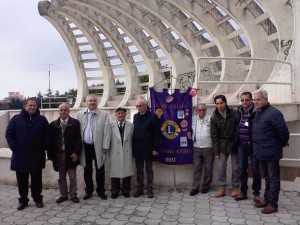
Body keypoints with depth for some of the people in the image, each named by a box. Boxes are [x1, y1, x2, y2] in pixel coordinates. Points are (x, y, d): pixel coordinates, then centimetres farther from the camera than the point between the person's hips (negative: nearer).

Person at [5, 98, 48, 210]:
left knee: (37, 179, 11)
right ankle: (23, 200, 26)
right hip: (20, 156, 0)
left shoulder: (42, 119, 2)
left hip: (37, 157, 0)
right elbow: (9, 134, 0)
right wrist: (15, 148, -8)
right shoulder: (16, 119, 1)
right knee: (22, 180, 11)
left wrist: (43, 147, -6)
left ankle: (38, 198, 26)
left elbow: (47, 135, 3)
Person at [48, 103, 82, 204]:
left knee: (72, 177, 7)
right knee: (61, 177, 14)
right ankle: (63, 195, 28)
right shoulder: (53, 124, 5)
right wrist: (51, 155, -2)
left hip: (71, 155, -2)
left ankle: (73, 195, 22)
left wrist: (76, 153, -12)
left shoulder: (75, 123, -1)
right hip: (58, 155, 2)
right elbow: (50, 141, 4)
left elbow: (78, 139, -4)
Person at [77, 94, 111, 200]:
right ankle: (88, 190, 29)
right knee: (87, 170, 14)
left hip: (98, 147, -2)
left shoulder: (104, 114, -2)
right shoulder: (80, 114, 5)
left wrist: (105, 146, -9)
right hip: (85, 146, 2)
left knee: (100, 170, 8)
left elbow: (107, 131, -5)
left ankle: (101, 191, 23)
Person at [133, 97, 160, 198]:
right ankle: (140, 189, 23)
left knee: (149, 170, 8)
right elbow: (133, 131, 8)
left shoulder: (153, 117, -7)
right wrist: (133, 146, 4)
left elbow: (157, 134, -8)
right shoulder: (135, 116, 6)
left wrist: (155, 148, -12)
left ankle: (149, 189, 19)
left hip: (148, 149, -4)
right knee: (139, 170, 12)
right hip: (137, 149, 4)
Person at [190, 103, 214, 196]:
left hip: (208, 148, -2)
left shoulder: (211, 119, -5)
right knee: (196, 168, 6)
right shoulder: (193, 119, 6)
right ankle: (195, 188, 13)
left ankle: (206, 186, 25)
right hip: (196, 148, 2)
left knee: (208, 168, 9)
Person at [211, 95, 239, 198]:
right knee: (221, 168, 2)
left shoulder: (234, 113, -4)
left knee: (235, 168, 8)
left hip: (234, 144, 0)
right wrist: (216, 151, -5)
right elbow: (214, 136, -2)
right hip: (222, 146, 1)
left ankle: (235, 188, 23)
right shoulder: (214, 118, -2)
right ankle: (221, 188, 15)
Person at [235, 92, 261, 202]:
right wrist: (237, 141, 8)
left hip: (253, 144, -5)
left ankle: (256, 193, 21)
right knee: (242, 169, 11)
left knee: (255, 169, 6)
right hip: (241, 144, 5)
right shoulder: (239, 112, 8)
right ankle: (243, 192, 23)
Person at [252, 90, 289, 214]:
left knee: (273, 179, 4)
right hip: (261, 152, 9)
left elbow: (284, 132, -19)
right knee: (267, 178, 20)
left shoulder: (273, 113, -19)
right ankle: (266, 199, 32)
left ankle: (272, 204, 14)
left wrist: (282, 144, -5)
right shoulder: (258, 113, 9)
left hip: (271, 152, -8)